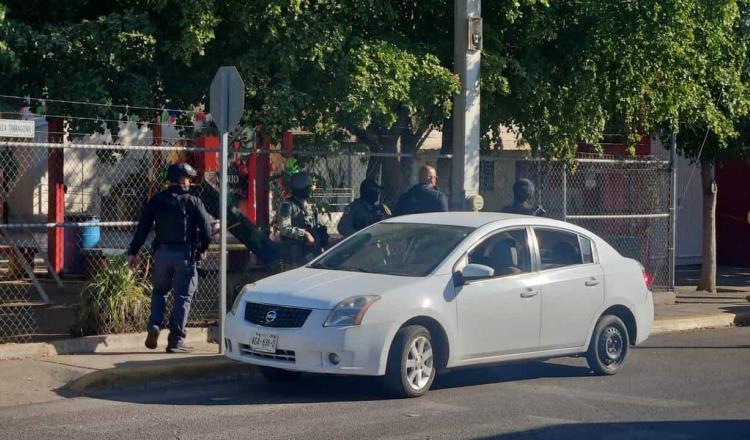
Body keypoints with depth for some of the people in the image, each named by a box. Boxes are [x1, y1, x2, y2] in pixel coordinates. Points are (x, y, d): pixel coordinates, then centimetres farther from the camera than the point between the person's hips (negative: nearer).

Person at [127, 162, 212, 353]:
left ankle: (154, 325, 2)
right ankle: (176, 339, 1)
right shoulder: (193, 202, -3)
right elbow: (206, 229, -7)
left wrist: (133, 251, 8)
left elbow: (143, 227, 4)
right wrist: (201, 250, 9)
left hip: (162, 253, 3)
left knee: (159, 291, 22)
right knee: (182, 297, 3)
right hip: (185, 255, -3)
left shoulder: (156, 200, 6)